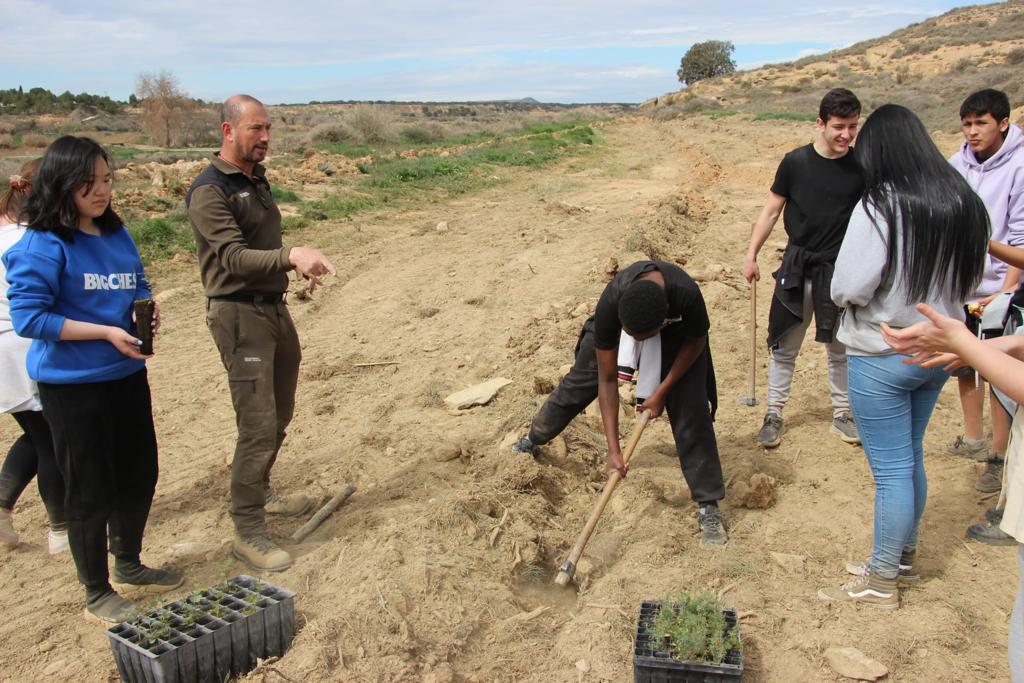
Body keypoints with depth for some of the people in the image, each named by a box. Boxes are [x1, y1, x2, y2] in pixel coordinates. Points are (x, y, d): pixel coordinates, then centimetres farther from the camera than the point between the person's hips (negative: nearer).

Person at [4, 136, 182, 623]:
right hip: (72, 386, -7)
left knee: (139, 474, 18)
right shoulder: (42, 244, -14)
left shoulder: (117, 234, 6)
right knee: (90, 491, 5)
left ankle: (128, 567, 40)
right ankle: (96, 593, 24)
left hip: (127, 375, 7)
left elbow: (139, 288, 18)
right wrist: (106, 332, -21)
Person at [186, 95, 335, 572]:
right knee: (258, 426, -8)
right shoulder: (209, 191, -15)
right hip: (239, 314, -9)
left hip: (275, 307, 9)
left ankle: (259, 493, 37)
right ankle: (247, 532, 4)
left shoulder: (257, 179, 13)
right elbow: (234, 257, -28)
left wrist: (301, 264, 13)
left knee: (279, 415, 18)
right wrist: (291, 256, -42)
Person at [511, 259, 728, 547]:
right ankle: (531, 441, 33)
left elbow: (695, 341, -19)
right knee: (579, 382, 6)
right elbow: (607, 380, -32)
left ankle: (708, 506, -3)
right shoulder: (610, 305, -41)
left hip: (677, 332, -1)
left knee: (689, 410, -13)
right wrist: (613, 449, -33)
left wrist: (662, 390, -21)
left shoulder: (686, 295, -45)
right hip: (621, 318, 1)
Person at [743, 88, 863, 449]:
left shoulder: (862, 167, -3)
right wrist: (751, 254, -1)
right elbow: (771, 211, 3)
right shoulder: (796, 162, -5)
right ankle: (774, 415, 20)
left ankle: (842, 414, 30)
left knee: (841, 349, 13)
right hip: (797, 269, 0)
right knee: (784, 347, 6)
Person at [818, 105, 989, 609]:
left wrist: (842, 295, -3)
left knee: (891, 470, 3)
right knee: (911, 459, 21)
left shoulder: (879, 206, -20)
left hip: (881, 357, -7)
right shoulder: (964, 203, 1)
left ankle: (881, 581, 18)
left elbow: (849, 288, -23)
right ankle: (903, 558, 38)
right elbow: (970, 281, 11)